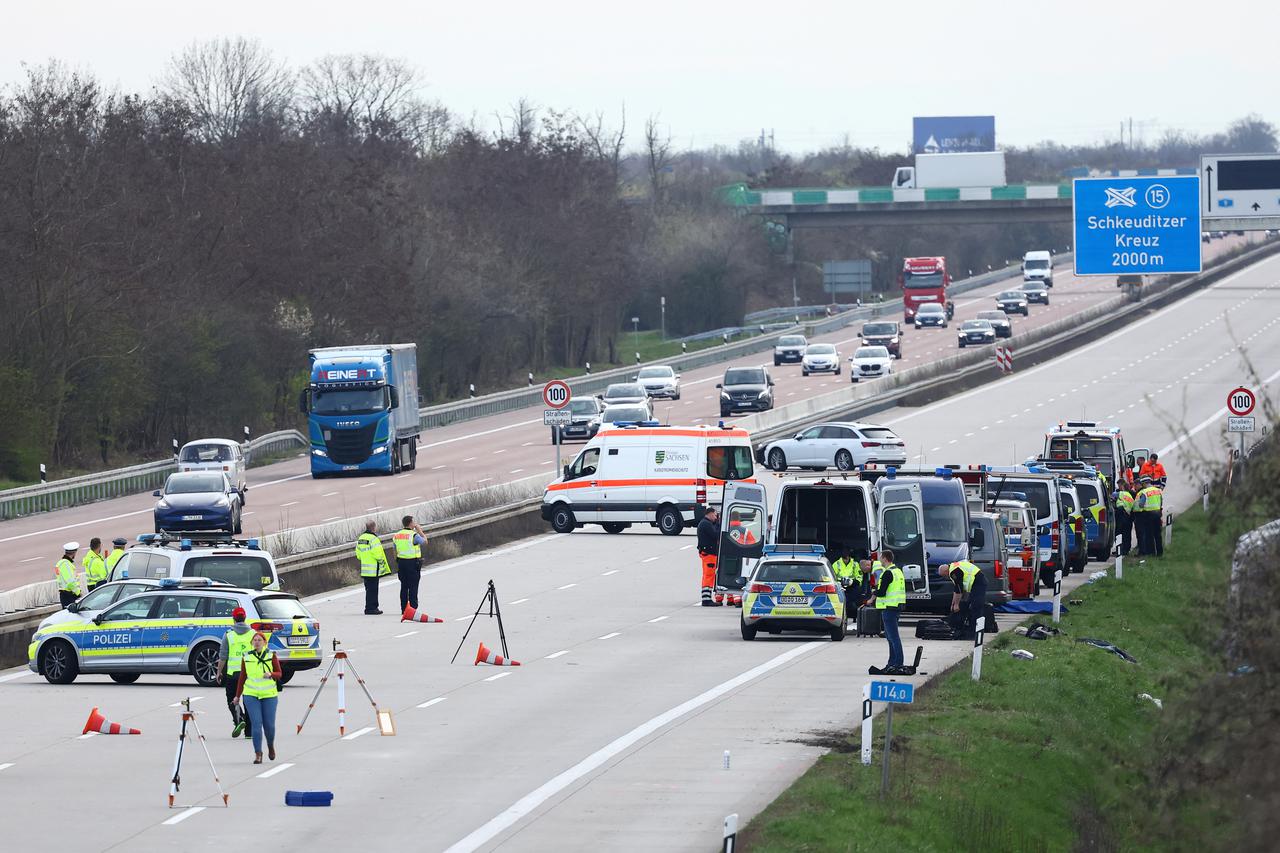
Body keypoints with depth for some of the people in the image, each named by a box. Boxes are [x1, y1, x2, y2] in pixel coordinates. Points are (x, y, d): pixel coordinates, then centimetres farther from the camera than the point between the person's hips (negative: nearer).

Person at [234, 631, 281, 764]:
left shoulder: (272, 656, 3)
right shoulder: (247, 657, 7)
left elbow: (279, 673, 2)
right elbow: (242, 677, 13)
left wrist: (270, 674, -20)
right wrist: (238, 695, 15)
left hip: (269, 695, 0)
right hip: (251, 695, 0)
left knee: (269, 724, 1)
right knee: (256, 723, -10)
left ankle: (270, 746, 32)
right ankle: (258, 754, -7)